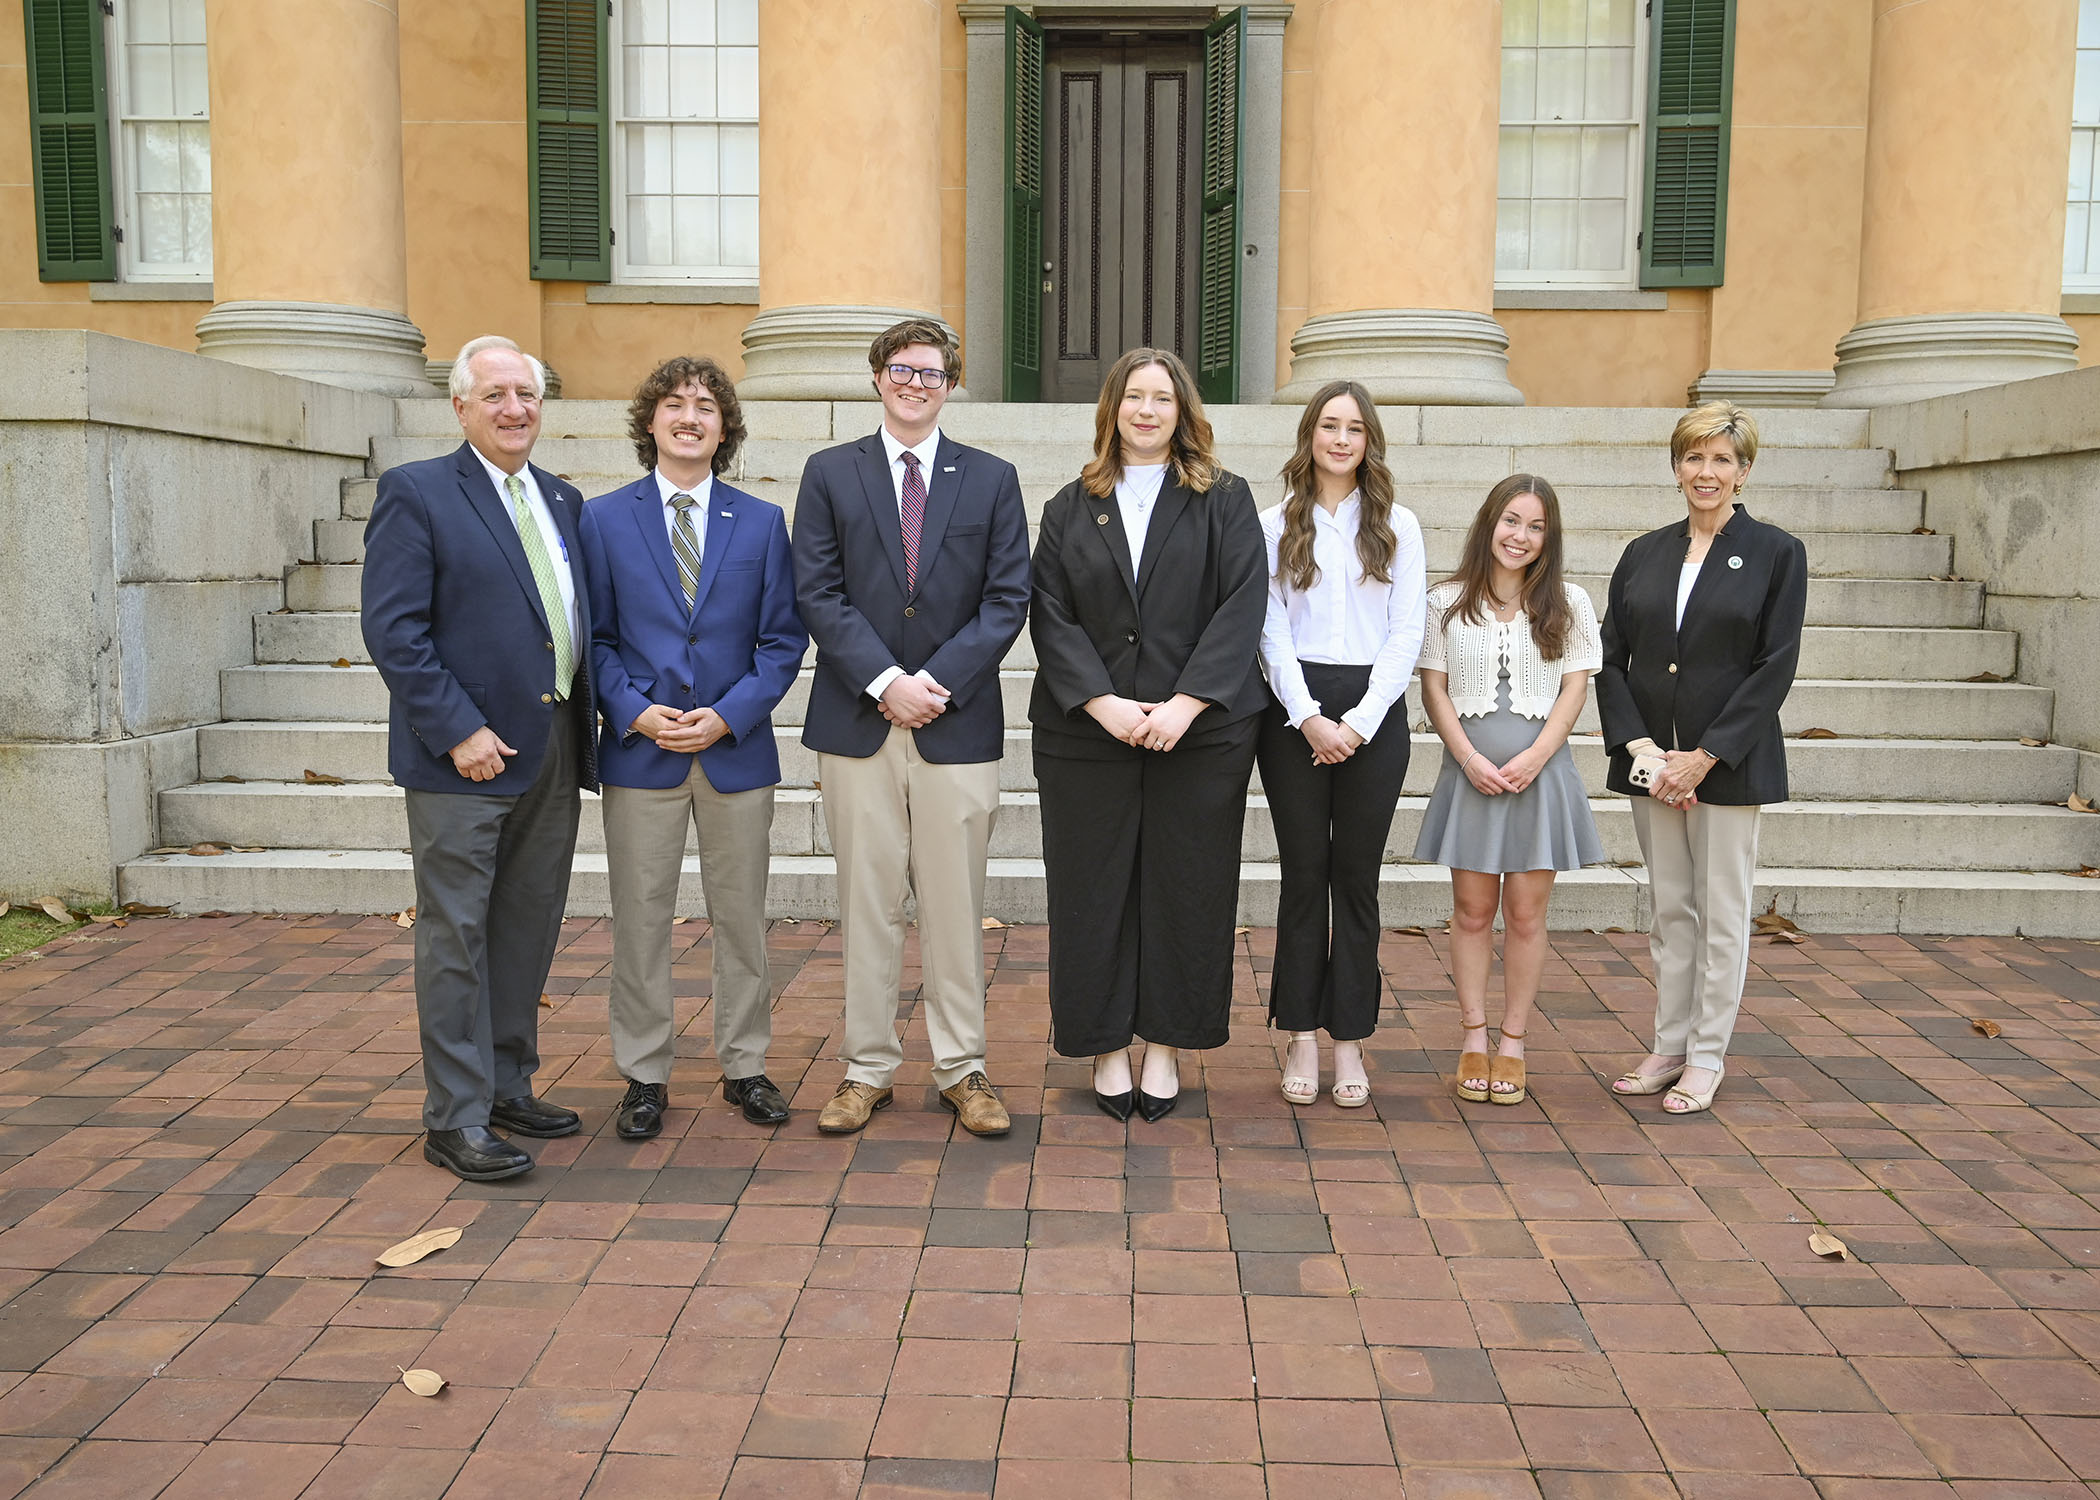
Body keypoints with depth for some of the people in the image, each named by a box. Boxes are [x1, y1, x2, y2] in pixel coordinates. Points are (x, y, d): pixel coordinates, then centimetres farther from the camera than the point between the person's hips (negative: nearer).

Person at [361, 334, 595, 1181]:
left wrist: (584, 722, 5)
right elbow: (394, 630, -12)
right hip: (465, 758, -7)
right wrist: (458, 731, -17)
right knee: (456, 937, 0)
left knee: (528, 933, 14)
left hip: (553, 755, 7)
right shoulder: (416, 493, -5)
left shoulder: (561, 500, 15)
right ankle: (456, 1120, 9)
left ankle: (507, 1087, 28)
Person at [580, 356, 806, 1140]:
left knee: (740, 918, 9)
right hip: (639, 750, 0)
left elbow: (783, 639, 2)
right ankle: (645, 1075, 20)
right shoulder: (604, 518, 3)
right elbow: (595, 636, 2)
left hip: (736, 748, 1)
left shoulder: (762, 522, 4)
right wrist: (633, 712, -13)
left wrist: (729, 715, -11)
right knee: (639, 920, 6)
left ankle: (745, 1066, 24)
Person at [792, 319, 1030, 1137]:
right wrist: (884, 681, -12)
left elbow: (1007, 598, 1)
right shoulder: (830, 474, 8)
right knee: (866, 903, 6)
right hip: (857, 723, 0)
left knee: (956, 905, 5)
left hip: (957, 723, 0)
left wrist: (939, 680, -11)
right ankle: (867, 1068, 17)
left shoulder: (992, 479, 9)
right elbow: (818, 594, -1)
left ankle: (961, 1069, 16)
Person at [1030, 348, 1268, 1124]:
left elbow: (1242, 608, -5)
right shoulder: (1070, 508, 9)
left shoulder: (1225, 501, 5)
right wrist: (1101, 702, -14)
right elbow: (1051, 616, 1)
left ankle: (1166, 1046, 17)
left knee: (1184, 887, 4)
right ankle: (1106, 1048, 17)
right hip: (1086, 732, 1)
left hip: (1199, 731, -1)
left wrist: (1186, 702, -16)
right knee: (1094, 888, 4)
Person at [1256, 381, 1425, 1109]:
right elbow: (1271, 630, 1)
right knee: (1304, 875, 3)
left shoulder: (1398, 527, 9)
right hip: (1294, 712, 0)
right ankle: (1302, 1039, 11)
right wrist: (1310, 717, -11)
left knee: (1357, 879, 4)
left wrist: (1359, 722, -8)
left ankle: (1349, 1041, 12)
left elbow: (1406, 632, 3)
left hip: (1373, 713, 1)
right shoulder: (1275, 527, 7)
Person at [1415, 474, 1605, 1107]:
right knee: (1472, 910, 5)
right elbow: (1434, 688, 2)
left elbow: (1575, 688, 1)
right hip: (1469, 771, 0)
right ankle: (1473, 1040, 16)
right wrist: (1471, 758, -10)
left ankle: (1513, 1044, 14)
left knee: (1525, 914, 4)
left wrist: (1533, 758, -12)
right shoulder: (1447, 602, 4)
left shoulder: (1568, 604, 4)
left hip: (1539, 771, 0)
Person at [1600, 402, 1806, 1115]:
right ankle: (1669, 1047, 22)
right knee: (1669, 909, 12)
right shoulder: (1643, 554, 8)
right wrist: (1640, 747, -10)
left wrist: (1705, 756, -15)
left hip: (1729, 760, -4)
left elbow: (1775, 668, -8)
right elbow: (1611, 661, 4)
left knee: (1721, 912, 4)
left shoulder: (1777, 553, -2)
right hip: (1650, 759, 4)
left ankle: (1707, 1056, 15)